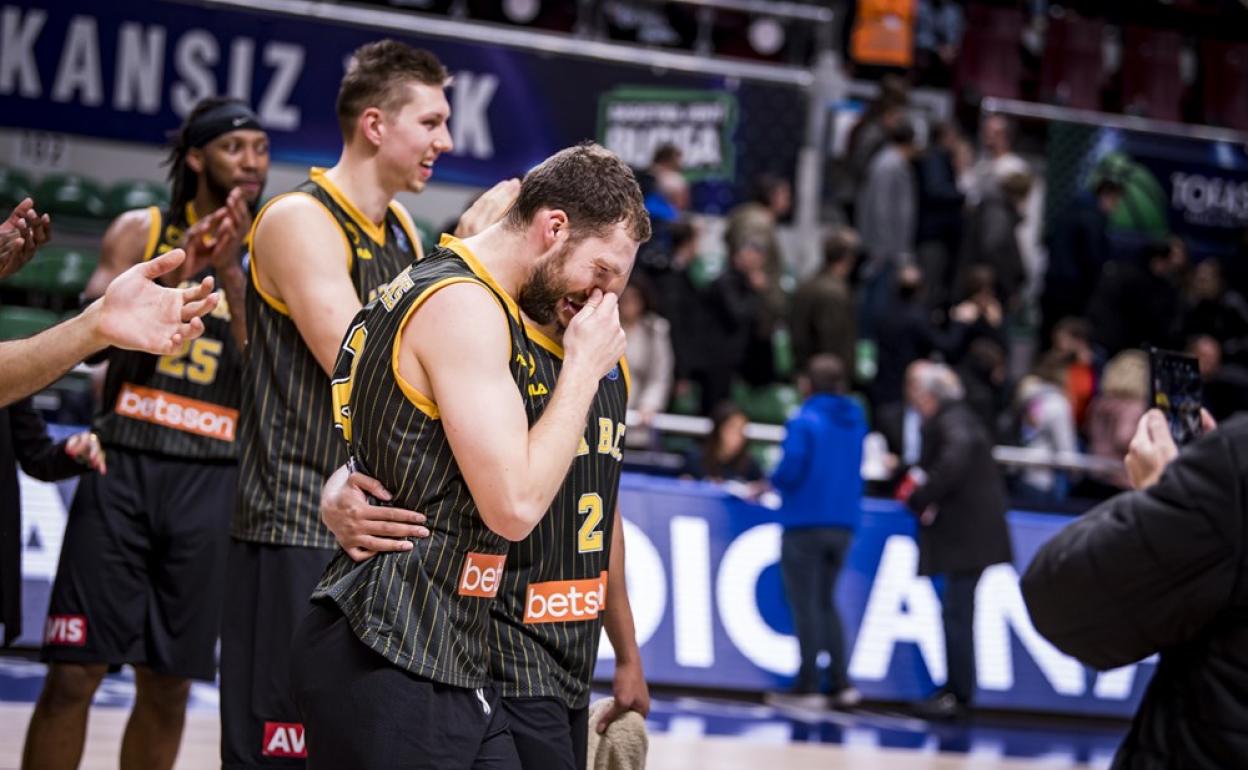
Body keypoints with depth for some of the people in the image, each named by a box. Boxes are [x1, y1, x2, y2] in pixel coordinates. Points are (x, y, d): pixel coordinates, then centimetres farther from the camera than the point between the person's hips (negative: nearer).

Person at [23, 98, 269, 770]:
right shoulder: (142, 231, 6)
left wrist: (230, 274, -15)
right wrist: (180, 267, -17)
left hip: (211, 483, 1)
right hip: (124, 467, -1)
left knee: (168, 686, 6)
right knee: (74, 673, -4)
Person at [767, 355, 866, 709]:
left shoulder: (804, 421, -13)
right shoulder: (855, 421, 9)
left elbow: (789, 470, -21)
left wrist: (773, 481, 1)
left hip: (805, 523, -6)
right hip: (844, 523, 6)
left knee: (807, 605, 0)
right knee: (826, 602, 17)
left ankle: (809, 684, -1)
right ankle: (841, 682, 9)